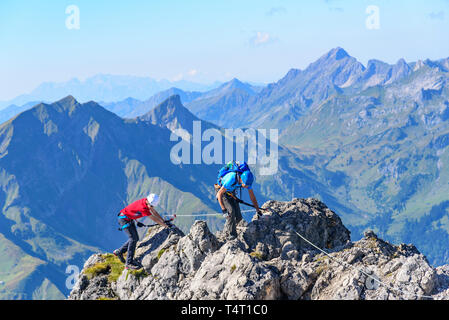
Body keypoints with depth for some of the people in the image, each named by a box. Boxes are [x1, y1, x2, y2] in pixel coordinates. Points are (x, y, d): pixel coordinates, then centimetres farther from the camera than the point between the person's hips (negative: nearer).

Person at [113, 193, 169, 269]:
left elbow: (154, 212, 10)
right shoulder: (142, 207, -32)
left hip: (130, 219, 9)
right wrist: (165, 225, -14)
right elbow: (154, 219, -24)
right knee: (133, 238, -15)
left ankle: (119, 252, 22)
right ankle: (129, 263, -15)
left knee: (135, 238, 9)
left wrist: (164, 221, 6)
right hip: (124, 218, -9)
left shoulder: (147, 202, -6)